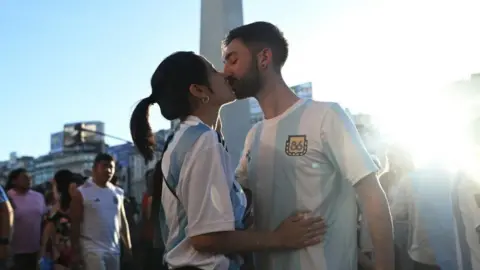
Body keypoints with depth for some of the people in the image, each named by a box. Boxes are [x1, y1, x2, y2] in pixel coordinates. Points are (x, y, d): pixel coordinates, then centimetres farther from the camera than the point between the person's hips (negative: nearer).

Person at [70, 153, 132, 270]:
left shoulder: (118, 193, 10)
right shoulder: (82, 193, -6)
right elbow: (75, 224, -6)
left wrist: (128, 246, 12)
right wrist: (76, 251, -8)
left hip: (114, 249, 6)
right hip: (92, 248, -6)